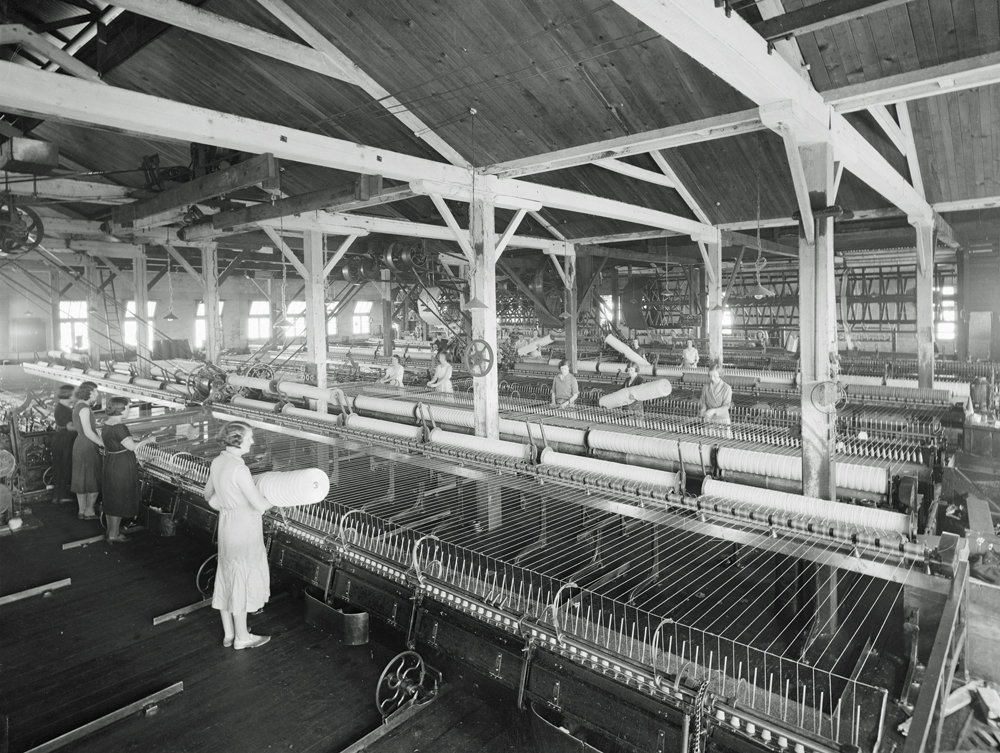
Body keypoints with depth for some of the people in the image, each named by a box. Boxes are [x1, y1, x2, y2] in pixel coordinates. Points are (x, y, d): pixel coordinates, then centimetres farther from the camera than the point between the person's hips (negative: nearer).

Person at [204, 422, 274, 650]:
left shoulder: (218, 462, 1)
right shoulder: (239, 469, -26)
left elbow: (209, 495, 16)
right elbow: (260, 505, -25)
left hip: (226, 526, 9)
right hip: (243, 529, -9)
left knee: (227, 578, 18)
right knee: (242, 580, 6)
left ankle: (229, 633, 33)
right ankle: (242, 637, 23)